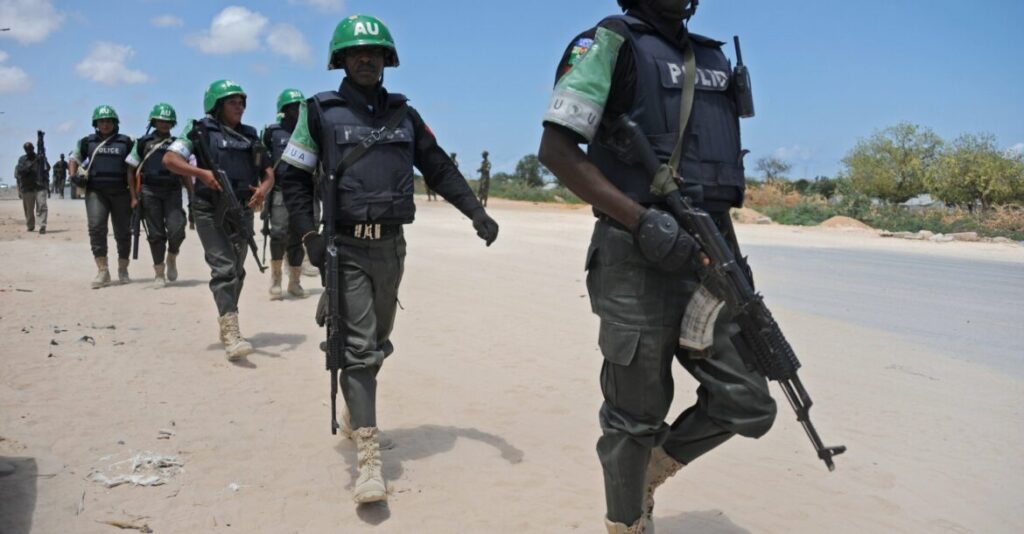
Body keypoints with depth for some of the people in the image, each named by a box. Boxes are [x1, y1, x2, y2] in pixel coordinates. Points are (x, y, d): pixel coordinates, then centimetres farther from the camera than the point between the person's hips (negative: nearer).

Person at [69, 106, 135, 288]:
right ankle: (102, 271, -14)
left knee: (123, 231, 5)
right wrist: (74, 175, 2)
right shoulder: (88, 142, 11)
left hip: (121, 192, 0)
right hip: (96, 192, 0)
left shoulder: (126, 142, 8)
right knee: (96, 228, -15)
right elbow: (74, 159, 21)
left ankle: (123, 270, 20)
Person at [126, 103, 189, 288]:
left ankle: (171, 259, 16)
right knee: (156, 234, 0)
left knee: (176, 230, -14)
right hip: (150, 192, -1)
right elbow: (131, 170, 10)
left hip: (173, 192, 1)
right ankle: (159, 274, 9)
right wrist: (134, 197, 3)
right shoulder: (143, 143, 9)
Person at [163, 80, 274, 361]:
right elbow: (169, 159, -8)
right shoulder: (202, 130, 1)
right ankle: (231, 333, -22)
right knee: (223, 269, -15)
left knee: (237, 271, 12)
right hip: (210, 210, -5)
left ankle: (226, 326, 27)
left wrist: (264, 188, -9)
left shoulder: (251, 136, 15)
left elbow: (268, 172, 13)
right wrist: (202, 173, -23)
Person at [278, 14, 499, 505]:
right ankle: (368, 458, -10)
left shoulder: (404, 115, 11)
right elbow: (293, 177, 0)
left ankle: (355, 412, 40)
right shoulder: (321, 112, 0)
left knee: (378, 342, 15)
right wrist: (309, 234, -11)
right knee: (359, 349, -10)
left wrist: (476, 212, 1)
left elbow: (440, 169, 13)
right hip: (346, 247, -4)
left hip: (391, 244, 4)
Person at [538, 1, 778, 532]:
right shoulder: (610, 43, -4)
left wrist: (735, 261, 16)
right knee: (635, 418, 3)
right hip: (639, 264, -7)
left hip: (707, 261, 7)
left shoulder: (714, 60, 18)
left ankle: (651, 467, 29)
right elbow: (555, 150, -13)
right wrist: (642, 219, -21)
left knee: (748, 405, 6)